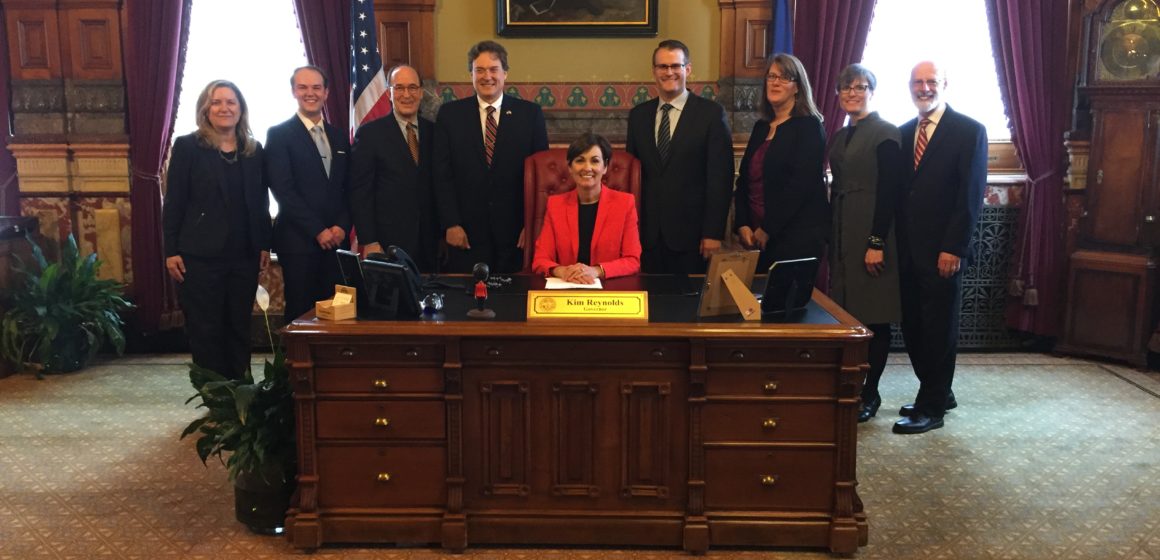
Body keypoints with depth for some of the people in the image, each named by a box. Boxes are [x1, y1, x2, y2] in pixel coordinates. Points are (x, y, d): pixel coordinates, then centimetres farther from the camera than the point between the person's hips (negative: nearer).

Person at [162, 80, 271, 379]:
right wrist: (171, 251, -8)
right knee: (205, 330, 3)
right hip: (200, 255, -3)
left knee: (239, 328, 9)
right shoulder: (187, 146, -2)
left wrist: (265, 245, 6)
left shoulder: (254, 150, 9)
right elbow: (173, 202, -4)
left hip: (244, 255, 4)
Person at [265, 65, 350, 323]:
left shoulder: (340, 137, 17)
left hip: (337, 240, 4)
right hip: (299, 241, -4)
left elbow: (348, 189, 14)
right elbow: (283, 190, -8)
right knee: (301, 313, -2)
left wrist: (342, 227, -3)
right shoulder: (279, 135, 1)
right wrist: (318, 231, -12)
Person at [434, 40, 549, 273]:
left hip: (516, 233, 0)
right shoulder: (449, 114, 5)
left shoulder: (530, 113, 4)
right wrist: (451, 224, -5)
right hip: (466, 233, 0)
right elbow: (442, 174, 3)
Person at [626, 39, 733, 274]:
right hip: (648, 234, 3)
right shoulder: (638, 115, 10)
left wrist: (713, 232, -10)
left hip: (691, 233, -3)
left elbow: (720, 177, -5)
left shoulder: (711, 113, -2)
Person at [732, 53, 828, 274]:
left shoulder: (809, 127, -5)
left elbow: (801, 184, -14)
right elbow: (744, 180, 13)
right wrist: (742, 225, -1)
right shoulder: (761, 127, 15)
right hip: (756, 237, 6)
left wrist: (767, 230, -14)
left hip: (798, 237, -6)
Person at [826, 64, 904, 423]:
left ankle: (870, 393, 8)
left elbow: (888, 191, -13)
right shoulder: (840, 137, 16)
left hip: (872, 235, -7)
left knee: (873, 317, -1)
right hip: (842, 237, 7)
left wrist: (877, 242, -19)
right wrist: (831, 239, 13)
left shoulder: (885, 133, -6)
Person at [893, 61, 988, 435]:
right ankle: (940, 393, 26)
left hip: (942, 252, -5)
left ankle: (931, 408, 11)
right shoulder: (903, 133, 14)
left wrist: (953, 248, -15)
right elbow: (897, 192, 12)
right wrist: (894, 243, 5)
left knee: (939, 330, 2)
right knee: (912, 327, 9)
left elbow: (971, 194, -9)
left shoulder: (969, 131, -3)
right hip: (907, 250, 6)